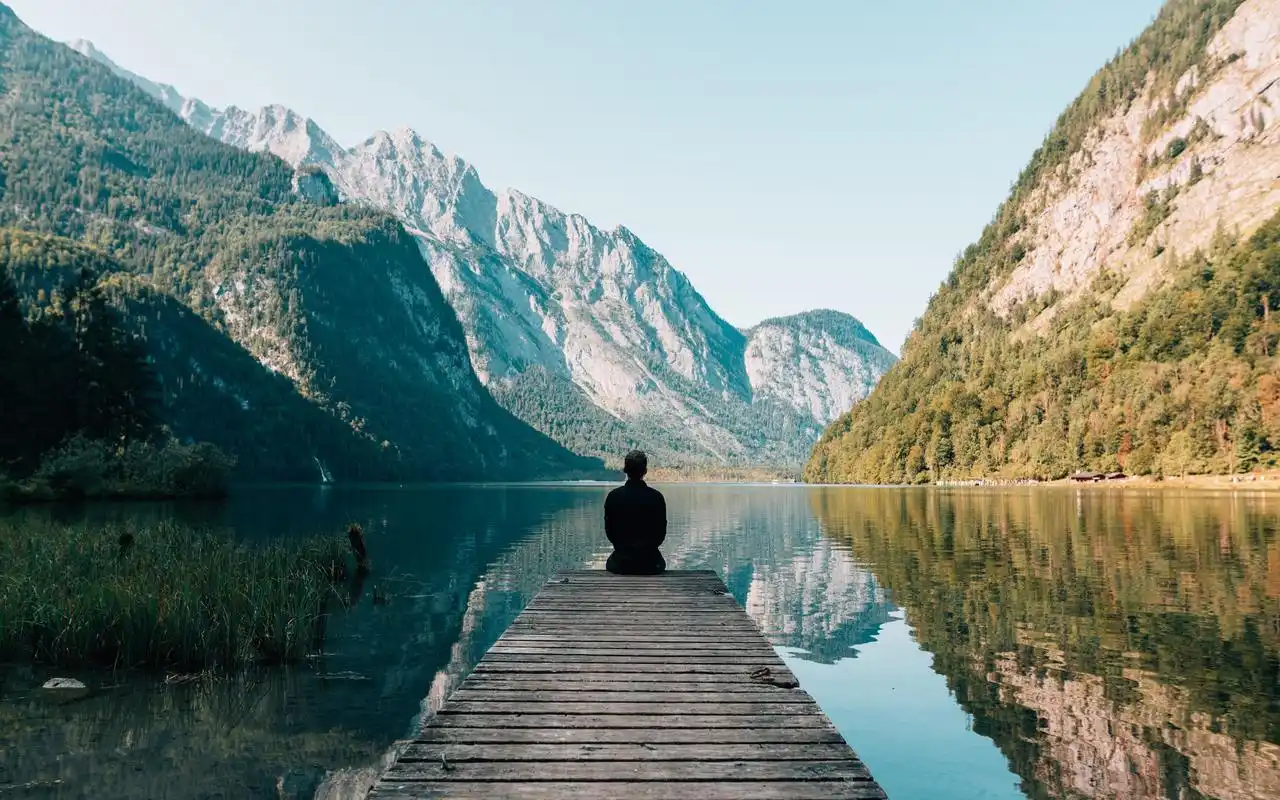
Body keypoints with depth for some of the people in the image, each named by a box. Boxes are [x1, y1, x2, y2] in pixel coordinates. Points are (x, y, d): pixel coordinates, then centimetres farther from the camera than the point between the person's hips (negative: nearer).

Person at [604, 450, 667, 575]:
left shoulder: (613, 496, -10)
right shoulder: (656, 497, -11)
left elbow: (609, 531, -1)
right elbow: (661, 533, -3)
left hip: (621, 561, 0)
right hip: (650, 561, 0)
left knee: (610, 563, 35)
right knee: (660, 564, 34)